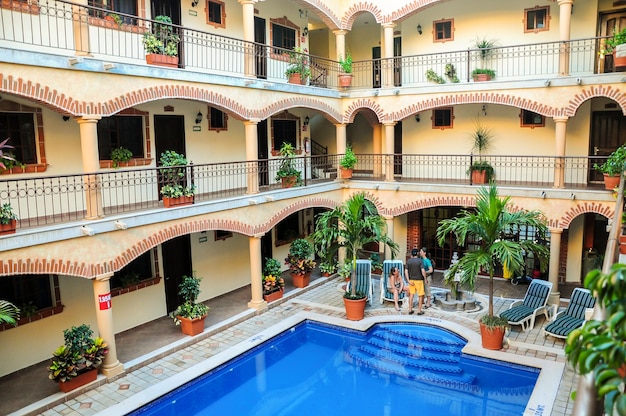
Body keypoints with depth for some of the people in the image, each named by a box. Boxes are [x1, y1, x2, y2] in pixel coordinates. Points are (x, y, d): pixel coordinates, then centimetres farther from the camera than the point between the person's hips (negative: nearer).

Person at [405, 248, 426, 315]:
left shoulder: (408, 261, -1)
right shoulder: (420, 261, -12)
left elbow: (406, 271, -6)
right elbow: (423, 271, -20)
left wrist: (409, 281, -5)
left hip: (411, 280, 4)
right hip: (419, 280, -4)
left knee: (411, 294, 12)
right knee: (420, 295, 8)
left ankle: (410, 310, 15)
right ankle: (419, 311, 11)